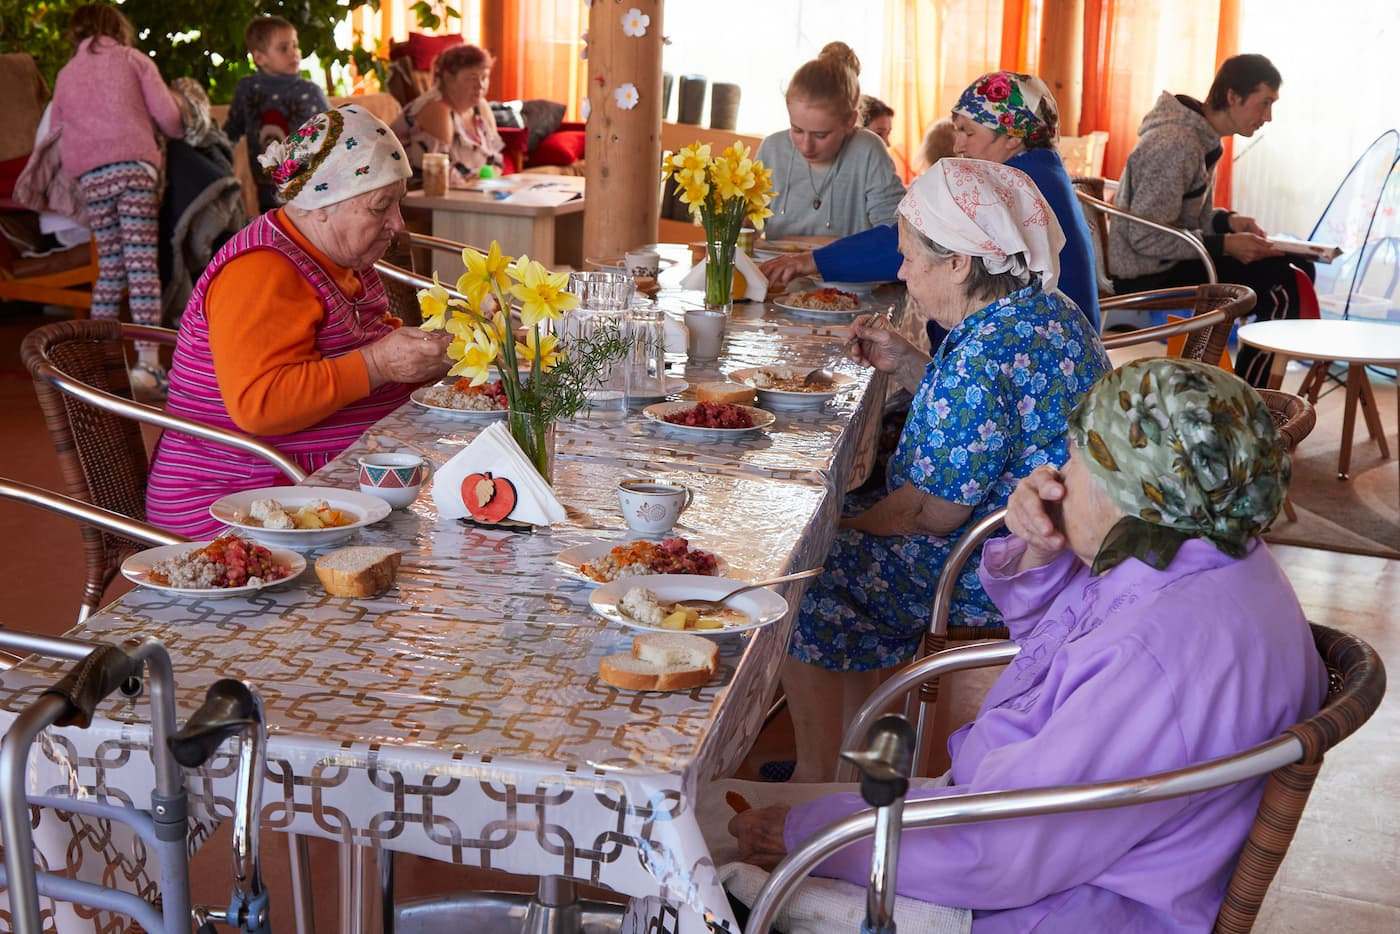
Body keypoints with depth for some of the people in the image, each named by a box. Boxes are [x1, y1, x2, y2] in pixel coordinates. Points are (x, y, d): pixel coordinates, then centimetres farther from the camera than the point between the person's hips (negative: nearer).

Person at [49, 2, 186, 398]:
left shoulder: (65, 75, 24)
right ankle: (148, 361, -19)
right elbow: (166, 115, 6)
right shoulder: (133, 60, 14)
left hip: (89, 176, 4)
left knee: (109, 265, 12)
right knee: (141, 262, -10)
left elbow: (57, 132, 24)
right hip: (134, 163, -3)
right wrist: (182, 134, 25)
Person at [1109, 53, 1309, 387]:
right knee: (1284, 288, -20)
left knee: (1297, 267, 11)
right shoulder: (1176, 145, -22)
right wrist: (1225, 245, -23)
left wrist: (1227, 221, -3)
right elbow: (1144, 237, -24)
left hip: (1173, 260, 11)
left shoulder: (1204, 138, 10)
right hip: (1149, 275, -11)